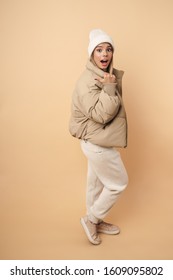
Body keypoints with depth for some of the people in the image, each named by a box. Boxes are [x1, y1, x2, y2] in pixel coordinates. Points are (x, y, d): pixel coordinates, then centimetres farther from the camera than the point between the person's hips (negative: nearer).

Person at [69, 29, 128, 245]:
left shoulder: (107, 76, 8)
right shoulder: (88, 81, -21)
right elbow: (100, 115, -27)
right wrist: (109, 88, -30)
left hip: (98, 142, 9)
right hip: (97, 143, -9)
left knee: (96, 183, 20)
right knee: (118, 183, 4)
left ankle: (96, 222, 38)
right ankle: (91, 219, 19)